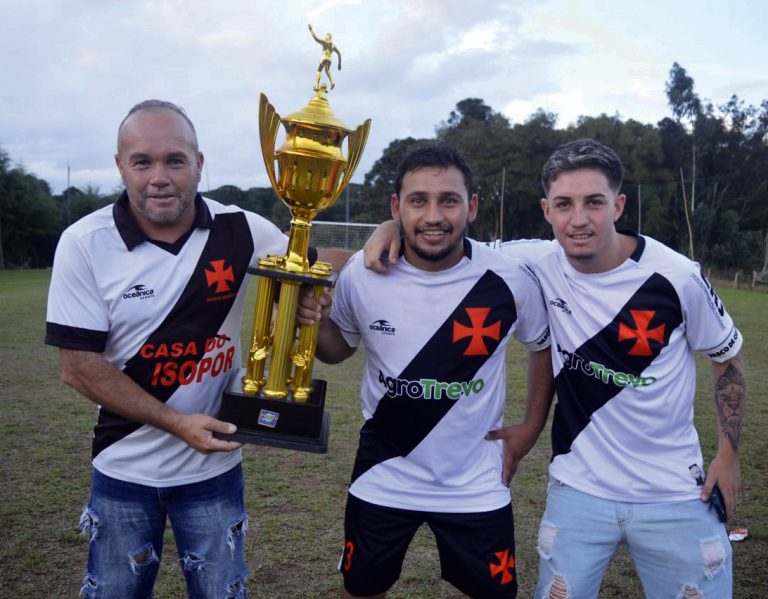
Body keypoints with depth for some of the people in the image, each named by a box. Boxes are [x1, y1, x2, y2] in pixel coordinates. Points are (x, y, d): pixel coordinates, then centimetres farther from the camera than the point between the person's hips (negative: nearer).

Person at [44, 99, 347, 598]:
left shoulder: (241, 231, -11)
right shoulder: (85, 244, -14)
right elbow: (79, 366, -13)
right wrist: (176, 422, -20)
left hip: (215, 465, 1)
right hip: (125, 468, 0)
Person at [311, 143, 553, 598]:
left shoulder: (510, 281, -16)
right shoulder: (361, 274, -14)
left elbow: (545, 347, 4)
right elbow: (339, 348, 4)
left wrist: (531, 428, 1)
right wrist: (311, 323, -17)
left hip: (476, 484, 0)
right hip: (383, 479, 1)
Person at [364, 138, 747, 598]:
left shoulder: (676, 277, -15)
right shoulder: (538, 265, -12)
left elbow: (728, 356, 2)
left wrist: (729, 454, 1)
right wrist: (393, 228, -16)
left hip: (674, 495, 0)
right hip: (579, 490, 1)